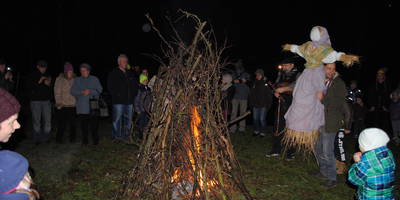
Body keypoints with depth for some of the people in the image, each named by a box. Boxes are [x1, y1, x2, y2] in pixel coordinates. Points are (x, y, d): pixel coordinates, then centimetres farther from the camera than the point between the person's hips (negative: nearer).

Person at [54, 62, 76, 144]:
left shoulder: (74, 80, 6)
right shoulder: (59, 79, -1)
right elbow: (57, 93, -2)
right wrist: (59, 103, -8)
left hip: (72, 105, 3)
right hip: (62, 106, -3)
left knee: (72, 123, 5)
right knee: (62, 123, -1)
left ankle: (72, 138, 17)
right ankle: (59, 139, 13)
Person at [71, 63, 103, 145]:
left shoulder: (95, 79, 11)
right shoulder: (77, 80, 14)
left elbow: (99, 90, 2)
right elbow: (73, 91, 4)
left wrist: (90, 92, -13)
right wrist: (82, 92, -12)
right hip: (82, 107, 1)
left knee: (94, 124, -3)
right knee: (84, 125, 1)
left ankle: (95, 140, 8)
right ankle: (85, 141, 11)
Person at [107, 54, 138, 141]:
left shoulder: (130, 74, 16)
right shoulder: (114, 73, 1)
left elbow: (135, 85, 21)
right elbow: (110, 87, -6)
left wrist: (133, 94, 7)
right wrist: (116, 95, -12)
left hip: (129, 101, 5)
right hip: (118, 101, -5)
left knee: (128, 120, 9)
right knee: (117, 119, -3)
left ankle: (126, 136, 20)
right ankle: (116, 137, 5)